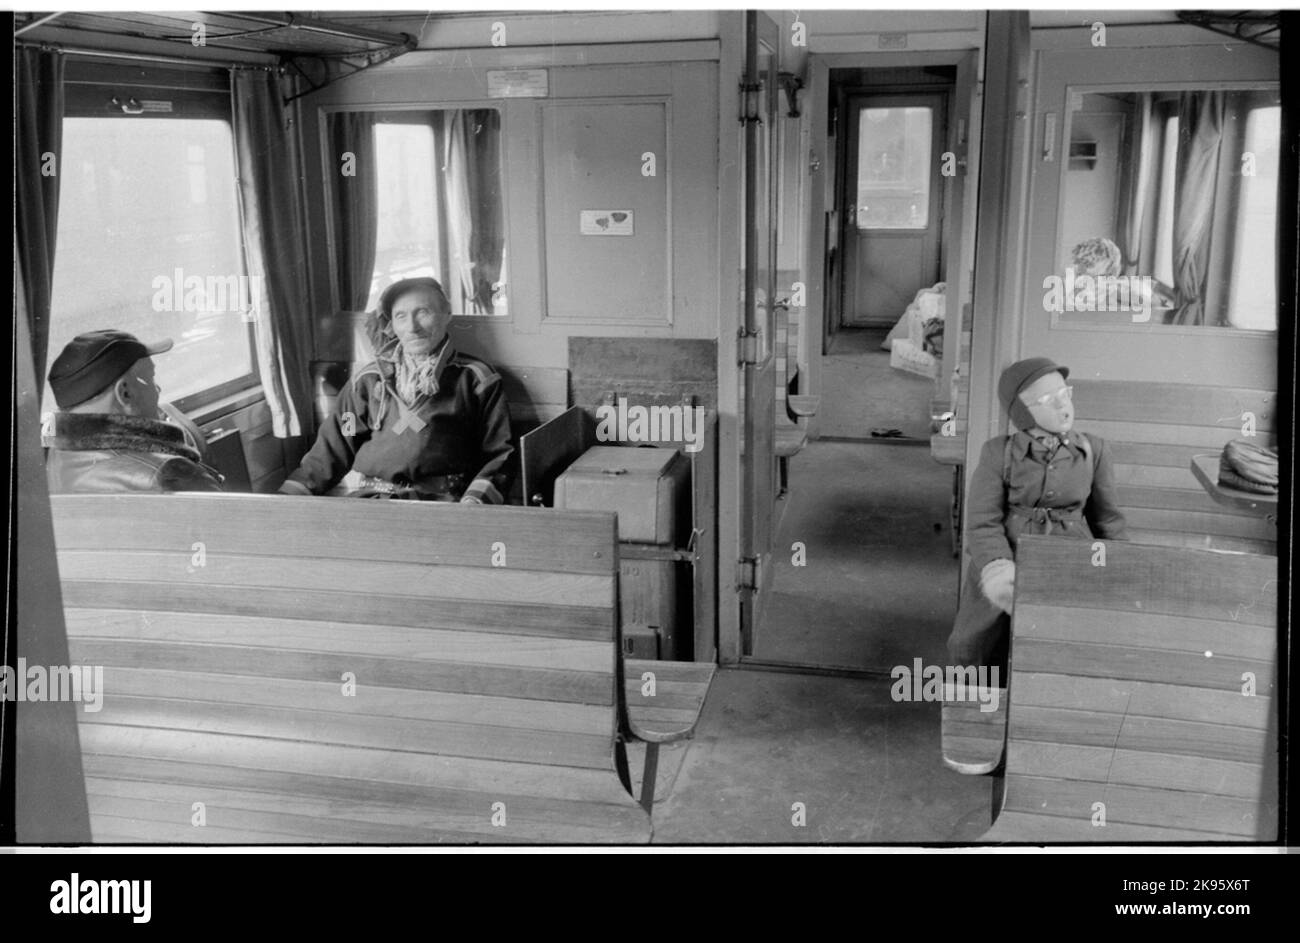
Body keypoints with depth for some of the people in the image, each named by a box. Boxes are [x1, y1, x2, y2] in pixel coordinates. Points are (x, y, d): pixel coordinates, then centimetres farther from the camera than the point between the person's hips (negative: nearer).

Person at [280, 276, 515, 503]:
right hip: (370, 497, 2)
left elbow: (499, 454, 6)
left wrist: (474, 501, -12)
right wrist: (288, 497, 5)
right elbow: (332, 448, 18)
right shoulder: (369, 379, 19)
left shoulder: (475, 379, 11)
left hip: (441, 499, -2)